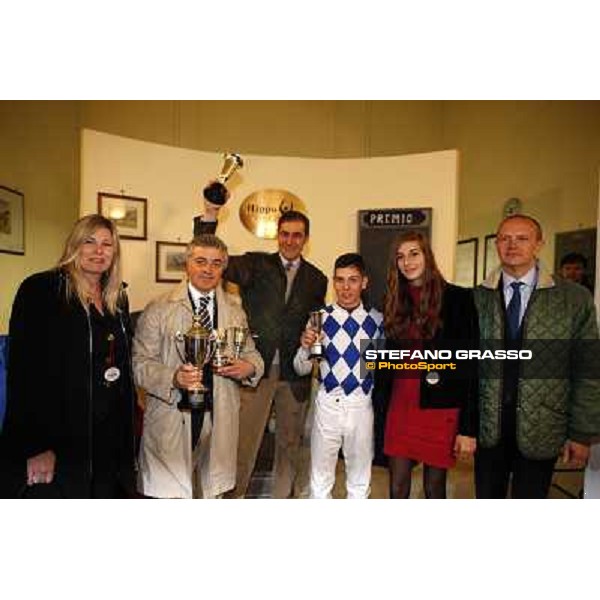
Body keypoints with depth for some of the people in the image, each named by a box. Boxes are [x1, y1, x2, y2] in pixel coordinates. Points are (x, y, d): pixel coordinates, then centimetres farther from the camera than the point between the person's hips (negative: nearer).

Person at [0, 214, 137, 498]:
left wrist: (125, 438, 11)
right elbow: (24, 371, -14)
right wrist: (36, 446, -17)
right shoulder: (41, 290, -9)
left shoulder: (118, 299, 9)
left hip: (109, 441, 6)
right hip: (57, 442, -5)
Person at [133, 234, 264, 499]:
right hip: (171, 419, -3)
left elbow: (251, 354, 14)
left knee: (213, 491, 14)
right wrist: (172, 378, -24)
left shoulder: (235, 311, 9)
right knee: (168, 492, 5)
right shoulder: (158, 309, -2)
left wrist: (249, 367, -10)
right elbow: (140, 362, -6)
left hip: (219, 419, 3)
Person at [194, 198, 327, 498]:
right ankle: (233, 497, 27)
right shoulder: (256, 265, 0)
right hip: (255, 369, -3)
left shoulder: (317, 279, 8)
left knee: (290, 445, 17)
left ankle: (282, 497, 37)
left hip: (295, 375, 3)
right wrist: (210, 215, -24)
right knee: (243, 442, 4)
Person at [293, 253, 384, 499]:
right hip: (328, 404, -1)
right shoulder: (320, 317, -6)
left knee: (360, 481, 19)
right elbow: (301, 369, -2)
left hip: (362, 406, 1)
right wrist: (305, 348, -22)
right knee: (320, 479, 16)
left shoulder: (377, 320, -2)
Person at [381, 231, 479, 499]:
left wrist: (469, 428, -12)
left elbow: (472, 365, -9)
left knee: (434, 488, 12)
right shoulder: (393, 301, 6)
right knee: (397, 487, 11)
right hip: (401, 406, 4)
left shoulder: (458, 298, -7)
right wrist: (384, 405, 6)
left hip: (441, 409, -3)